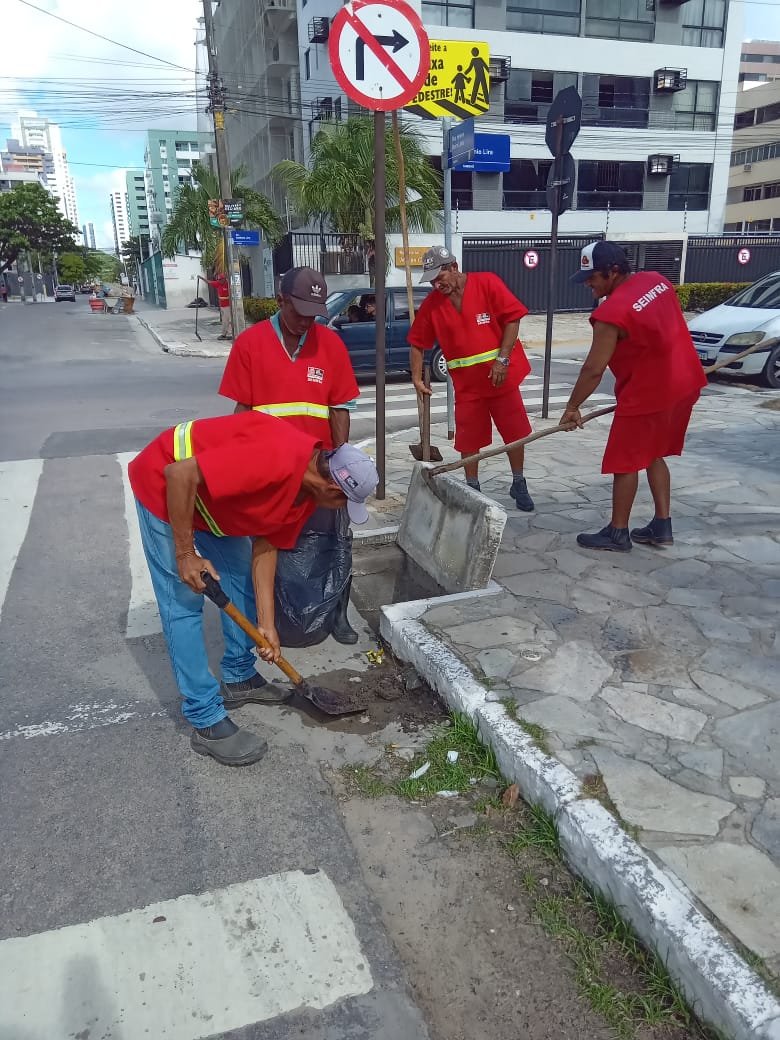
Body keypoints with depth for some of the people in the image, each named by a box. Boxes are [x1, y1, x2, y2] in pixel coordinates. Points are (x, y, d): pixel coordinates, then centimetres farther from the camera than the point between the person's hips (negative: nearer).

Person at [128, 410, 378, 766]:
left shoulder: (309, 487, -6)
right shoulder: (277, 459, -35)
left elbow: (265, 546, 0)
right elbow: (179, 474, -33)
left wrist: (267, 624, -3)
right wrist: (186, 554, -25)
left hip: (212, 495, 9)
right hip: (162, 485, -9)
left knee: (242, 579, 13)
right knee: (183, 604, -7)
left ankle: (239, 679, 30)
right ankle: (206, 722, 1)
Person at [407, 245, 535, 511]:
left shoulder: (488, 284, -10)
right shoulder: (431, 304, -2)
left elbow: (512, 318, -10)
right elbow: (417, 343, 4)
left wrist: (502, 360, -16)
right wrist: (417, 378, -5)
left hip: (502, 377, -2)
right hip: (466, 384, 2)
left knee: (515, 433, 7)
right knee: (469, 441, 7)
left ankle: (519, 484, 25)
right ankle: (472, 488, 24)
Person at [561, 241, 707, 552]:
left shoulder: (612, 312, -21)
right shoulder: (656, 280, 5)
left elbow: (593, 369, -18)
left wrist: (573, 407, -7)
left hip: (648, 392, -9)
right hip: (684, 382, 9)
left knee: (625, 462, 4)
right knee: (653, 454, 20)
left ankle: (618, 533, 14)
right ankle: (662, 526, 24)